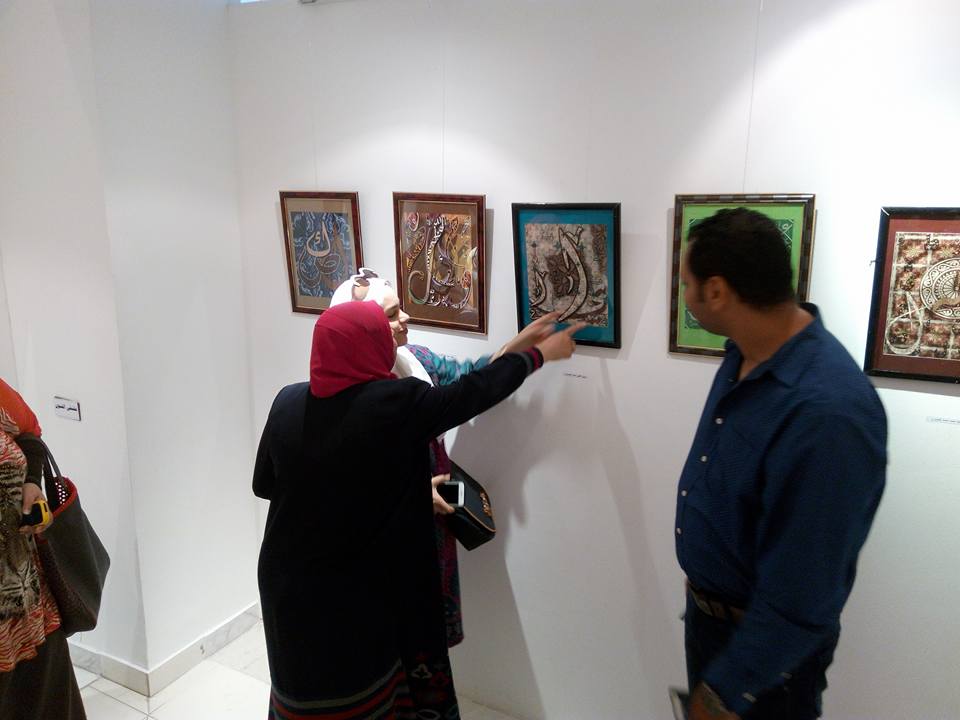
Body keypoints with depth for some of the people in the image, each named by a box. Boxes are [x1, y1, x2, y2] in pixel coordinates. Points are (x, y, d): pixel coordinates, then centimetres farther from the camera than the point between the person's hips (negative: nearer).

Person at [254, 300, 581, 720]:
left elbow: (263, 485, 3)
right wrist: (542, 353, 5)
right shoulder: (400, 403, -21)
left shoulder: (288, 403, -8)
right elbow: (477, 391, -9)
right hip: (358, 587, -4)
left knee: (305, 677, 26)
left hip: (288, 581, 4)